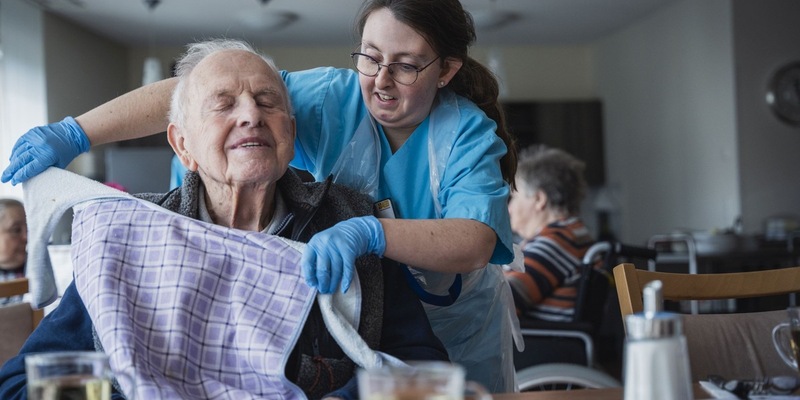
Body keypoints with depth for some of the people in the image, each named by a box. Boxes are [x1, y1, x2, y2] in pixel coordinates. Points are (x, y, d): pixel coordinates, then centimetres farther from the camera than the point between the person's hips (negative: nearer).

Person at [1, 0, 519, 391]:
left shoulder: (469, 133, -18)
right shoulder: (333, 97, -16)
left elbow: (476, 242, -35)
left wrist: (368, 232, -51)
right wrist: (75, 134, -31)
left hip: (459, 337, -1)